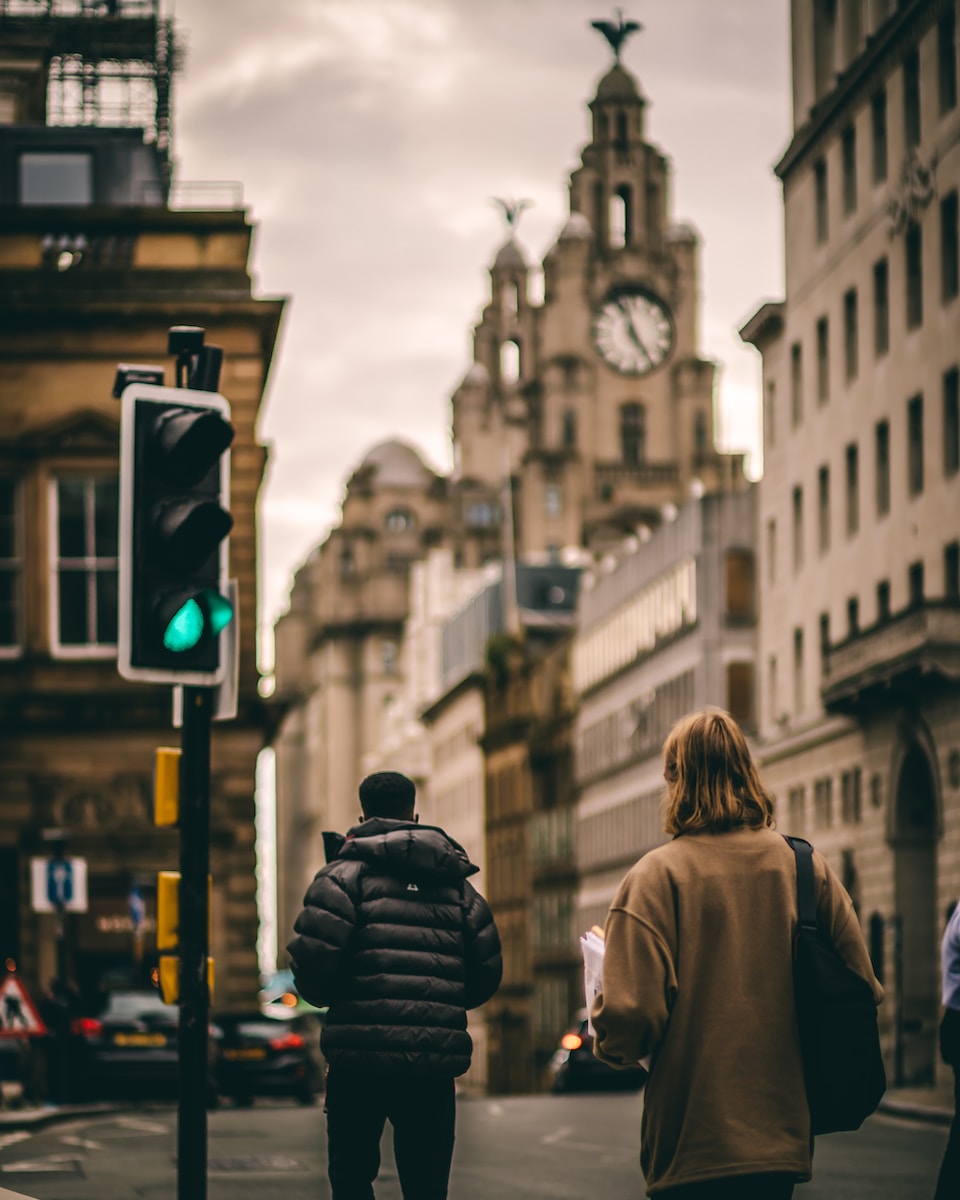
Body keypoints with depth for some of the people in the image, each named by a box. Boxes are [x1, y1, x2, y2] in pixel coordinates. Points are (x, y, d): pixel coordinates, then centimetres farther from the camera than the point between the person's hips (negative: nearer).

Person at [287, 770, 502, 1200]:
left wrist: (328, 998, 9)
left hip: (361, 1056, -3)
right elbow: (486, 975, 13)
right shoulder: (458, 886, 15)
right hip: (435, 1063, 4)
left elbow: (312, 960, -12)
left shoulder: (345, 874, -1)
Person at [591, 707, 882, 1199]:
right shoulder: (808, 867, 0)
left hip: (690, 1147, -4)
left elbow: (630, 1018, -18)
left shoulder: (656, 876, -10)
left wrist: (608, 1042, 5)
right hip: (785, 1138, 4)